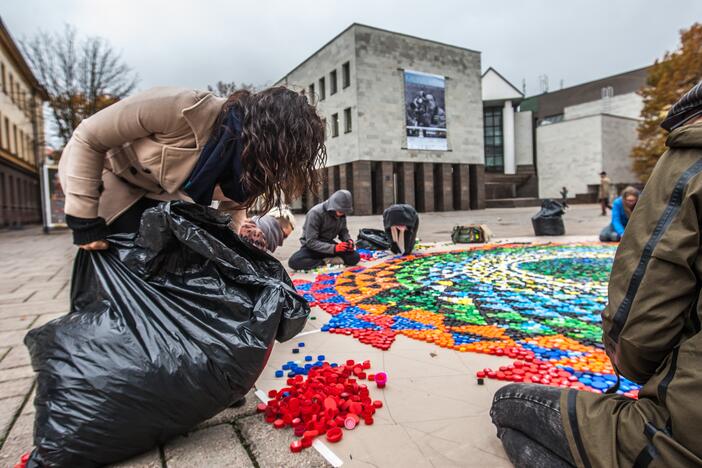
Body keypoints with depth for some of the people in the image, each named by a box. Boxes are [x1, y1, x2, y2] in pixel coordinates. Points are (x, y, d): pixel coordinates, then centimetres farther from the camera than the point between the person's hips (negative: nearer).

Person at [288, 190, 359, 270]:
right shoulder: (315, 213, -24)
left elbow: (343, 231, 8)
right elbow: (311, 242, -25)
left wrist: (348, 240, -16)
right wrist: (333, 248, -36)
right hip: (312, 246, -3)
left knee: (355, 257, -22)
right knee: (294, 262, -35)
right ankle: (326, 262, -20)